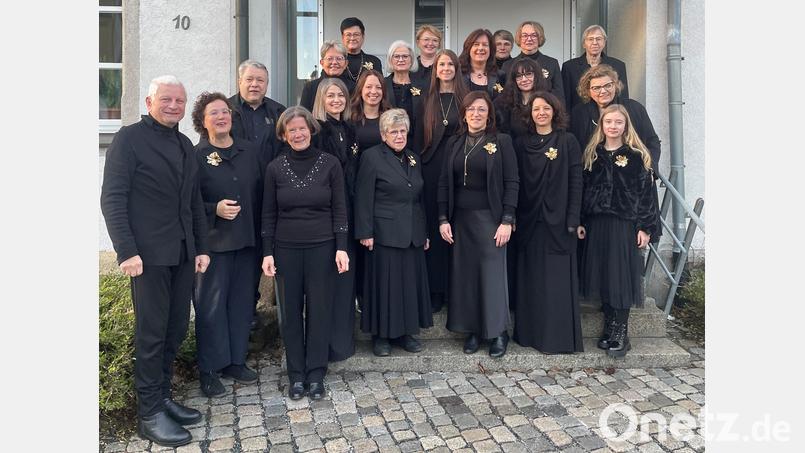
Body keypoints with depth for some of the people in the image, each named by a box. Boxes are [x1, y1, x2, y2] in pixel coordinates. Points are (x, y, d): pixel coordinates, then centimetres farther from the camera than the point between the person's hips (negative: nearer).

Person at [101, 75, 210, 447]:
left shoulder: (185, 145, 16)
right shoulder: (129, 138, -3)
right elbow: (112, 198, -10)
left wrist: (201, 247, 13)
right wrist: (126, 251, -17)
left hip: (183, 253, 6)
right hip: (149, 253, -6)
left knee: (176, 329, 11)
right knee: (152, 332, 0)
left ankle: (163, 397, 25)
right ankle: (149, 414, 12)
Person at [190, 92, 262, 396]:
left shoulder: (250, 151, 8)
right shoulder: (196, 156, -4)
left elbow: (261, 193, 10)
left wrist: (262, 234, 4)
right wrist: (214, 209, -19)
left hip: (247, 240, 4)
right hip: (214, 242, -4)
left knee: (242, 303, 12)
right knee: (210, 306, 3)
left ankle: (236, 360, 27)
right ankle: (209, 370, 17)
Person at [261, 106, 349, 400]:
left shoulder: (330, 164, -2)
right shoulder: (275, 168, 2)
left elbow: (339, 209, 0)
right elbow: (268, 214, 5)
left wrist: (341, 248, -6)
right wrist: (267, 252, 0)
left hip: (322, 248, -1)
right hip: (286, 249, 1)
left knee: (320, 310, 5)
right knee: (290, 312, 7)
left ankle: (316, 375, 19)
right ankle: (296, 375, 22)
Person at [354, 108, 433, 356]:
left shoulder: (414, 158, 14)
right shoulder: (372, 156, -5)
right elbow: (363, 198, -9)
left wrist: (424, 232, 16)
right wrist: (365, 232, -13)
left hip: (413, 235, 6)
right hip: (385, 233, -6)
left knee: (411, 282, 10)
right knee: (384, 283, 1)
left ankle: (405, 332, 24)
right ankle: (381, 335, 16)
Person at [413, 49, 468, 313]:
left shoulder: (465, 98, 6)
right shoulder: (426, 101, 10)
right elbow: (418, 138, 9)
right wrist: (417, 167, 0)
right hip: (432, 167, 1)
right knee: (434, 226, 4)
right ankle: (435, 289, 13)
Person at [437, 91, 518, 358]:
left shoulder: (501, 142, 0)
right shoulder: (455, 144, 11)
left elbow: (511, 183, -5)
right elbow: (444, 183, 9)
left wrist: (507, 221, -12)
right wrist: (443, 219, 1)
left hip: (490, 217, -4)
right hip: (460, 218, 4)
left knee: (493, 273, -1)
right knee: (465, 273, 6)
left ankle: (498, 332, 14)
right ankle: (472, 330, 19)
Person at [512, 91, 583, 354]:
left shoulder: (568, 142, 1)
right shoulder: (521, 144, 9)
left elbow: (575, 182, -3)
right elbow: (516, 183, 7)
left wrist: (572, 220, -11)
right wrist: (513, 217, -1)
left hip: (558, 221, -2)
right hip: (529, 221, 3)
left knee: (558, 279, 0)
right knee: (531, 280, 6)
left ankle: (560, 336, 10)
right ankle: (531, 332, 17)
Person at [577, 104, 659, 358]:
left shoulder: (636, 156, 0)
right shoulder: (591, 154, 10)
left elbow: (647, 192, -3)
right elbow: (583, 189, 9)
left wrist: (645, 227, -8)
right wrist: (579, 222, 3)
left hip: (625, 223, -3)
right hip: (596, 223, 4)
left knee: (621, 276, -2)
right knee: (601, 275, 6)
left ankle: (620, 334, 8)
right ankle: (609, 329, 19)